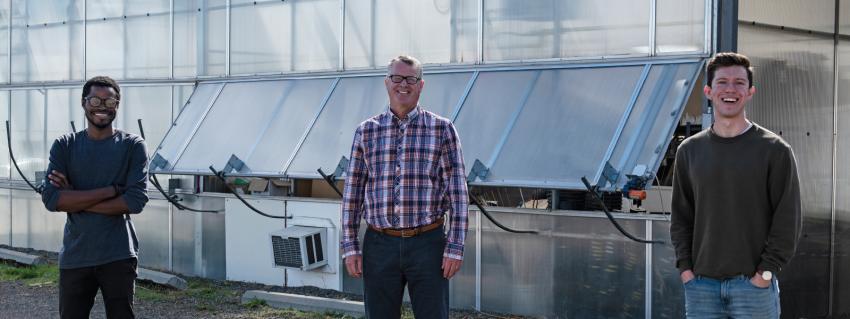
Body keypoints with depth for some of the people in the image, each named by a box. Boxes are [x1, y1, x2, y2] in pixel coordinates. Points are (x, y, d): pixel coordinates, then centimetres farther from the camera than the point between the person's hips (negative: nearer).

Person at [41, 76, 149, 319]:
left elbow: (136, 200, -10)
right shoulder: (65, 146, 5)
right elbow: (51, 198, -9)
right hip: (74, 257, 2)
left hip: (119, 257, -1)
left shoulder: (132, 146, 1)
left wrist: (76, 201, -10)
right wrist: (110, 190, -14)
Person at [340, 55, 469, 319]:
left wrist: (455, 248, -7)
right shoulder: (366, 131, 7)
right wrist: (350, 247, 3)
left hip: (428, 244, -2)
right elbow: (353, 191, 8)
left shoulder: (442, 129, 1)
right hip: (379, 246, 2)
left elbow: (457, 191, -1)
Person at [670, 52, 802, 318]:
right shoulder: (689, 151, 9)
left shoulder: (775, 150, -1)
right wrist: (685, 266, 0)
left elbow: (787, 221, -3)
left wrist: (766, 272, -10)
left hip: (754, 284, -3)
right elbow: (680, 217, 11)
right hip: (701, 285, 3)